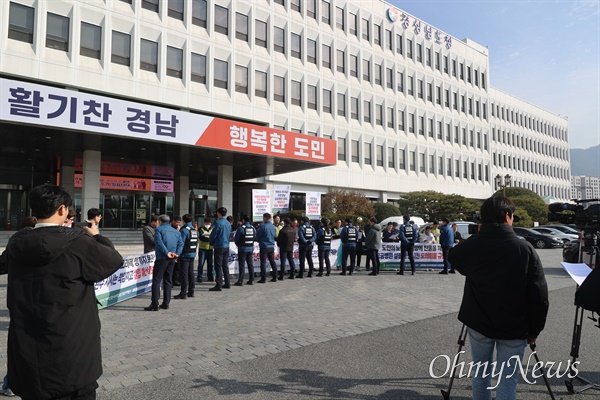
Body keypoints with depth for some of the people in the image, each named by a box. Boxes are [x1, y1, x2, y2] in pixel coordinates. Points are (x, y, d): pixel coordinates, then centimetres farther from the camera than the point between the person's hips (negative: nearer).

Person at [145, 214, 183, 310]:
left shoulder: (159, 229, 0)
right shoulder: (176, 231, 17)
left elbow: (159, 242, -15)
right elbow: (181, 243, 6)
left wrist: (167, 252, -18)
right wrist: (177, 253, -4)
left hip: (162, 258, -6)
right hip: (172, 259, 6)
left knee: (156, 280, -4)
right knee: (168, 280, 13)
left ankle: (155, 304, -9)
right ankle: (166, 303, 16)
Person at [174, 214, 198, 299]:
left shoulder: (184, 230, -13)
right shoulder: (195, 230, 11)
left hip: (185, 255, -8)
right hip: (193, 254, 8)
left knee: (184, 274, -5)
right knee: (191, 273, 13)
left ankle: (183, 293, -5)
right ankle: (191, 292, 19)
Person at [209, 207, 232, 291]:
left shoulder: (218, 223, -15)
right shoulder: (228, 223, 9)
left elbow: (213, 235, -10)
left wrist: (211, 242, 9)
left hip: (219, 247, -7)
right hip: (226, 246, 8)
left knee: (218, 266, -4)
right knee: (225, 265, 15)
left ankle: (218, 285, -6)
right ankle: (227, 284, 20)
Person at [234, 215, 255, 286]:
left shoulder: (241, 228, -13)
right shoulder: (253, 228, 4)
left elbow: (236, 239, -8)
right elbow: (254, 237, 9)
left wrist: (238, 244, 12)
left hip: (242, 249, -5)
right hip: (251, 248, 5)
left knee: (242, 265, -2)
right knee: (250, 264, 12)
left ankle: (240, 281, -2)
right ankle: (251, 280, 16)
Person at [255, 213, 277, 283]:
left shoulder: (263, 226, -13)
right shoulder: (274, 227, 6)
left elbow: (257, 236, -5)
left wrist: (259, 241, 14)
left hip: (264, 246, -6)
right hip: (272, 246, 6)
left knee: (263, 262, -2)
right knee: (272, 261, 14)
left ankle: (263, 278, -2)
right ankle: (275, 276, 18)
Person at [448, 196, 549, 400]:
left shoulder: (469, 246, -8)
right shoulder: (525, 248, -12)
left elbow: (452, 257, 18)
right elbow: (539, 295, -10)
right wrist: (534, 329, 2)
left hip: (478, 322, 2)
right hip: (514, 327, -2)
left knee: (480, 373, 18)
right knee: (508, 379, 8)